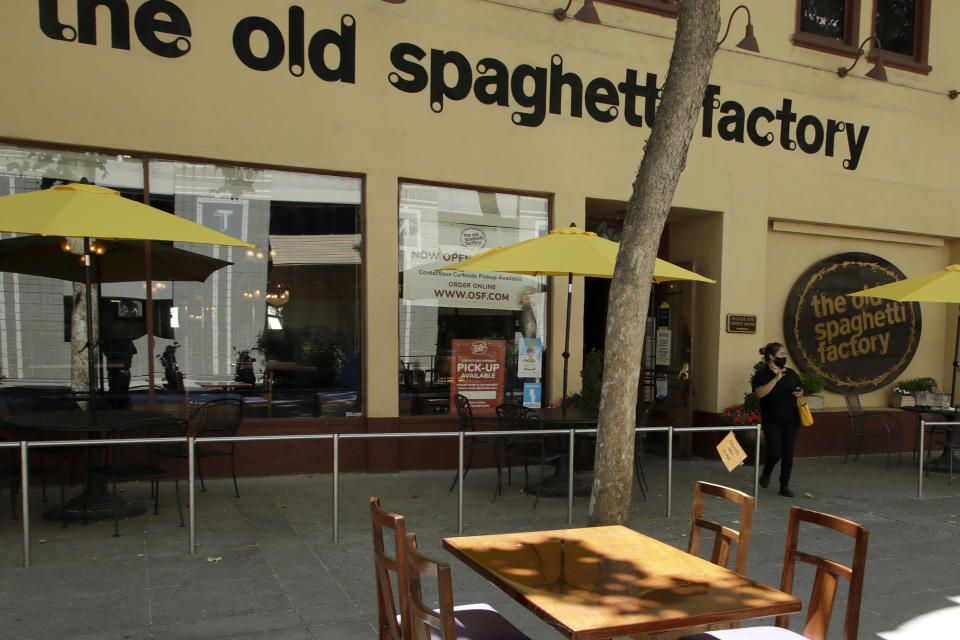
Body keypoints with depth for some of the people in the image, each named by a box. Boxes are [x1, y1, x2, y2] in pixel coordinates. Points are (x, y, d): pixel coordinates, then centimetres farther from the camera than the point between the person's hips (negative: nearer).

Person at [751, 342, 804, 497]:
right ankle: (766, 473, 24)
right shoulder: (762, 374, -5)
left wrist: (800, 393, -3)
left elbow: (801, 390, 20)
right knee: (775, 452, -9)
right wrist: (776, 379, -24)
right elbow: (760, 393, -20)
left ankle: (784, 486, 15)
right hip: (771, 420, -4)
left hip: (791, 420, 4)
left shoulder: (790, 373, 10)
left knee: (788, 453, 3)